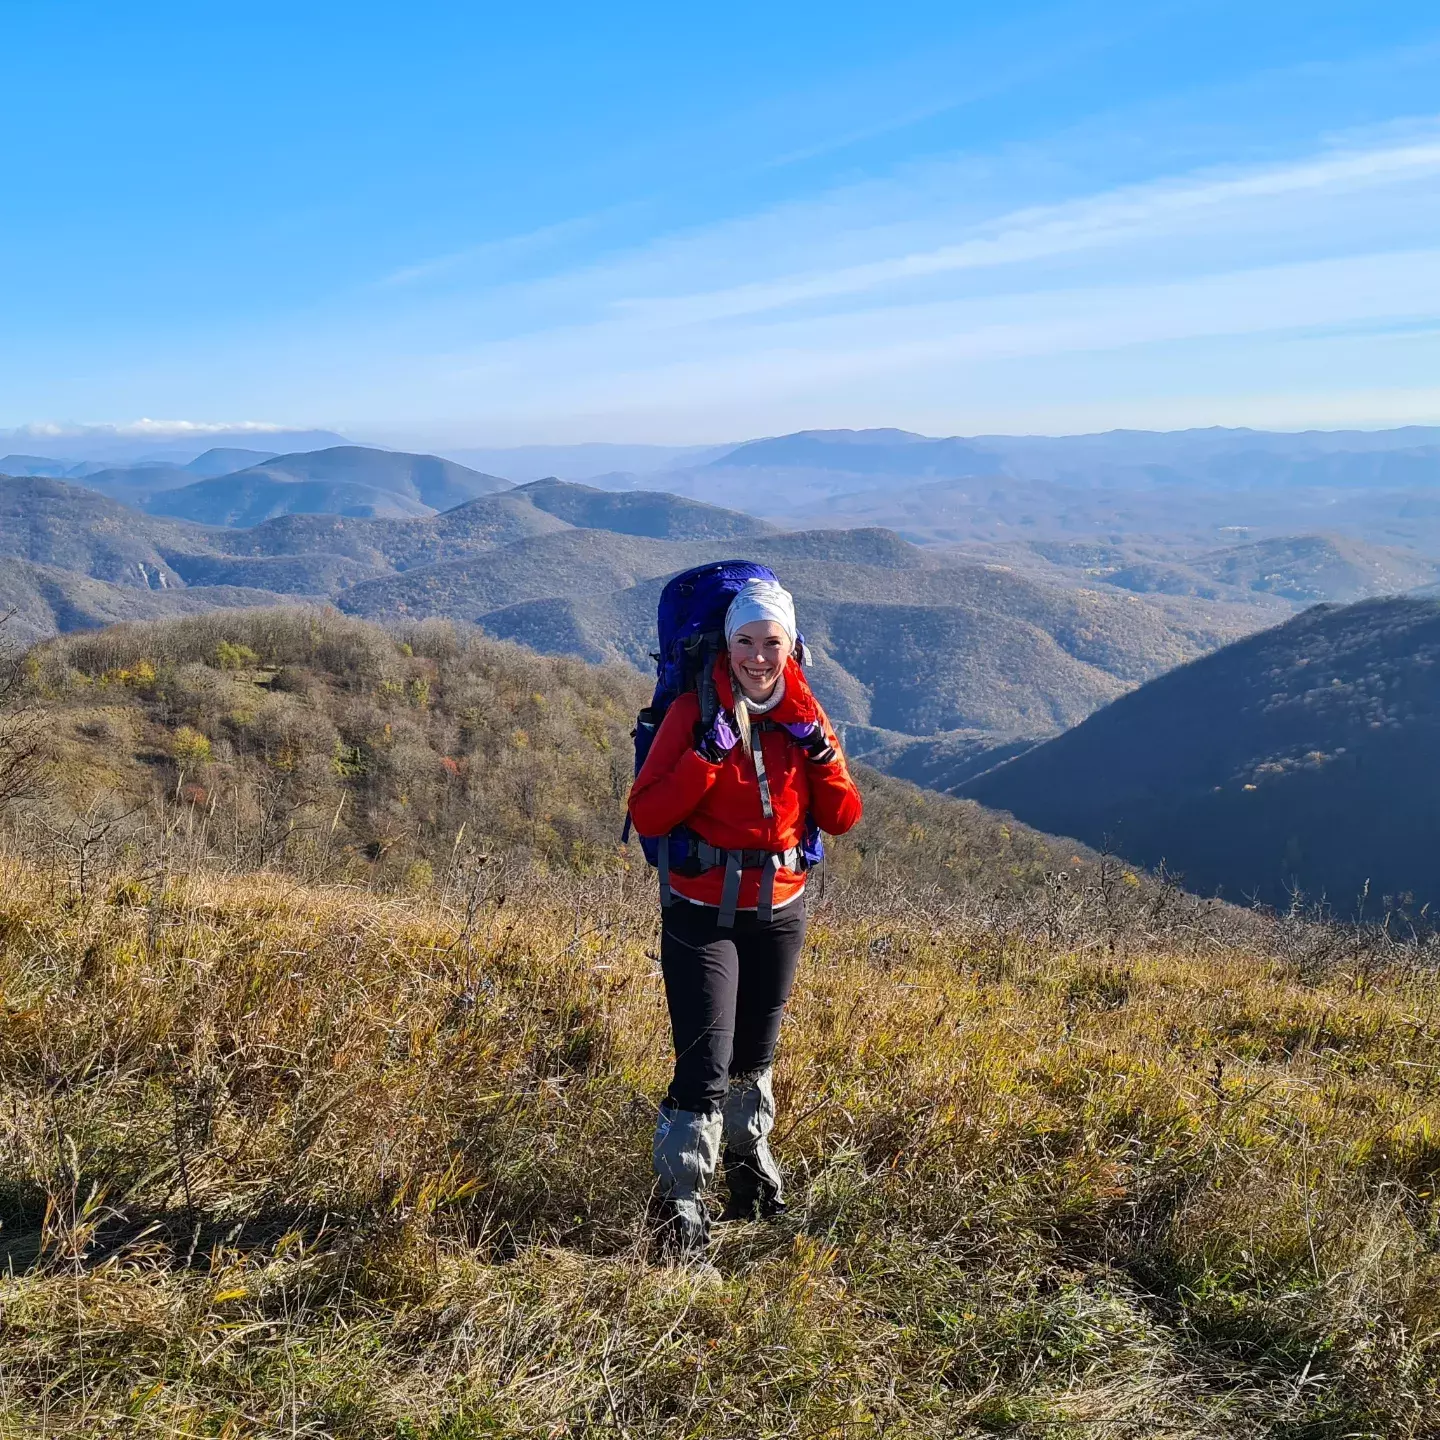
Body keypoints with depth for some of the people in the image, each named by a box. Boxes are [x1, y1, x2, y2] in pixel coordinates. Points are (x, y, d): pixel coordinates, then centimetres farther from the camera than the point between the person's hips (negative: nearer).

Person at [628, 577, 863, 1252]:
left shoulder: (805, 716, 2)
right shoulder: (694, 712, -10)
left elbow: (842, 819, 1)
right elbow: (647, 815, -16)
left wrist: (820, 752, -15)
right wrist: (706, 755, -26)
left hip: (780, 911, 4)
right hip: (702, 912, -4)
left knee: (754, 1055, 20)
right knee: (705, 1063, -10)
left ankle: (750, 1163, 43)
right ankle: (680, 1205, 5)